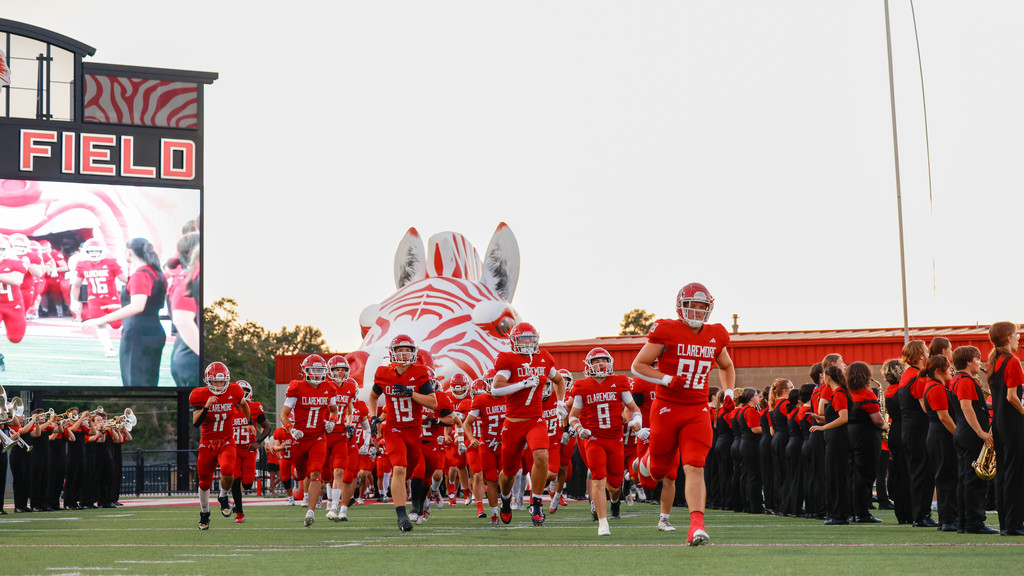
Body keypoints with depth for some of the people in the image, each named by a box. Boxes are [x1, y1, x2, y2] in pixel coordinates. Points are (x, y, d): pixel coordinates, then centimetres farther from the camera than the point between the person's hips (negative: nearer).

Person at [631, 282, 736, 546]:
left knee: (695, 468, -13)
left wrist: (729, 393, 10)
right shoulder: (666, 332, -9)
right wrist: (667, 380, -18)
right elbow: (638, 366, -5)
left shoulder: (715, 336, 6)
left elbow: (726, 367, 26)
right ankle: (646, 464, 49)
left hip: (697, 411, 2)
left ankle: (697, 526, -19)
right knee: (660, 470, 11)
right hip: (666, 408, -2)